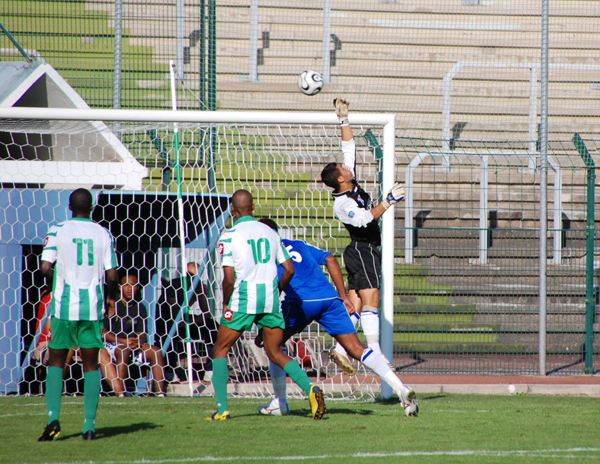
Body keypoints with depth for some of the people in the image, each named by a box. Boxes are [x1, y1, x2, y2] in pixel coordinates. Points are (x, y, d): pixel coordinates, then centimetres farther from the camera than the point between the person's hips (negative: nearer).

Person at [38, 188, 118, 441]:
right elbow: (111, 275, -2)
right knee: (91, 364, 9)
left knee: (56, 362, 9)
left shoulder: (58, 231, -2)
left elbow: (45, 266, -10)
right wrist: (113, 290, 20)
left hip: (64, 306, -1)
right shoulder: (103, 234, 2)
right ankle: (89, 425, 2)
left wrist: (54, 279, 12)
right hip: (92, 307, 1)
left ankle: (53, 418, -7)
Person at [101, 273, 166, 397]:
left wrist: (138, 340, -17)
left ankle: (160, 394, -20)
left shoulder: (140, 307, 10)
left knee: (156, 352, -14)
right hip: (110, 344, -5)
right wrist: (123, 341, -21)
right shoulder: (112, 304, -6)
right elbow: (103, 332, -11)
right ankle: (120, 393, -39)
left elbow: (142, 333, 8)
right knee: (124, 351, -36)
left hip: (132, 344, 5)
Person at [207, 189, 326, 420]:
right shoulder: (270, 232, 10)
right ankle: (310, 388, -10)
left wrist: (226, 303, 5)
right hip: (270, 299, 4)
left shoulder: (229, 236, -5)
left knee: (221, 350, 11)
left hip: (243, 299, -4)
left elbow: (229, 278, -11)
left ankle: (222, 408, 2)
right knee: (275, 353, 14)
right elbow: (289, 269, 10)